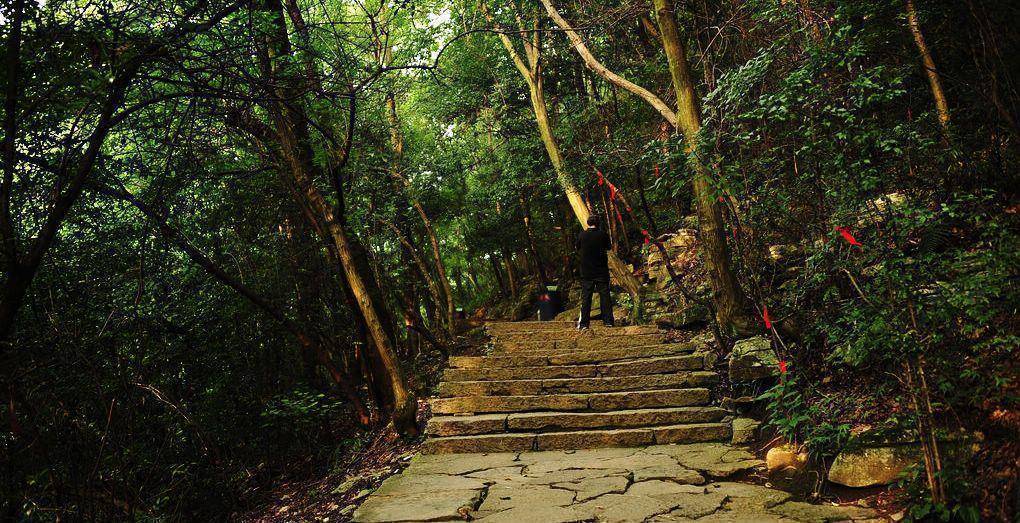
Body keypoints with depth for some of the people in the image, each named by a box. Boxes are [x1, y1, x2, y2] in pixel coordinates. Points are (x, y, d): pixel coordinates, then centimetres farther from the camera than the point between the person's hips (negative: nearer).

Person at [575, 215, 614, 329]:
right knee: (605, 295, 6)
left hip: (586, 271, 1)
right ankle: (608, 321, 6)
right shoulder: (603, 234, -5)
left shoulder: (582, 235, -3)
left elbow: (578, 250, 10)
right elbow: (609, 247, 11)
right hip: (601, 270, -1)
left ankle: (583, 323, -1)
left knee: (586, 297, 2)